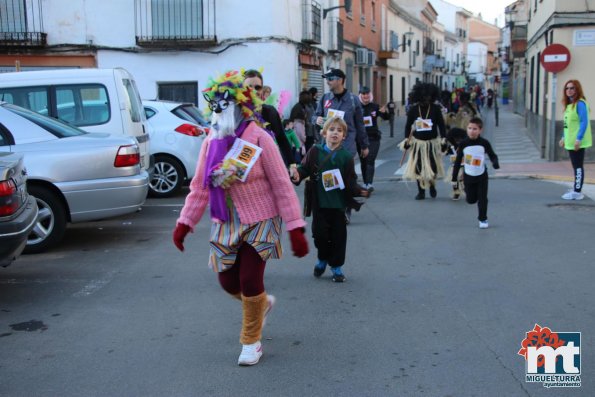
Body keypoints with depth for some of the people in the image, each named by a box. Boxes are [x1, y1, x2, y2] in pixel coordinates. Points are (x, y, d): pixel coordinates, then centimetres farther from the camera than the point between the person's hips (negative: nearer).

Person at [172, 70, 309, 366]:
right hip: (226, 224, 5)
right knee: (228, 281, 7)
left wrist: (296, 230, -17)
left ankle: (251, 341, 19)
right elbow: (200, 186, 6)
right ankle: (262, 303, 42)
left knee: (250, 281, -5)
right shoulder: (211, 142, 0)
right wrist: (184, 223, 3)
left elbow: (282, 185, -15)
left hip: (260, 222, -5)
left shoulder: (259, 139, -15)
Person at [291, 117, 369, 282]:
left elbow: (350, 180, -2)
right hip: (319, 202, 0)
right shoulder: (315, 151, -2)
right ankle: (323, 259, 31)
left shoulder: (346, 156, -3)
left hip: (338, 203, 0)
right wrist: (298, 174, -20)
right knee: (320, 233, 4)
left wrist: (360, 191, -18)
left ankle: (336, 266, 21)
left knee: (338, 235, 5)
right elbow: (304, 167, 1)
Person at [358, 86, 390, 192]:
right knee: (363, 161, 8)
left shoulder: (375, 107, 1)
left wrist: (384, 112, -19)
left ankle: (370, 183, -13)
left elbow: (387, 118, 1)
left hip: (373, 138, -1)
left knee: (370, 161, -9)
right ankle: (365, 183, 17)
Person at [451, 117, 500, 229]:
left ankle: (483, 219, 16)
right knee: (471, 200, 8)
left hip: (482, 176, -1)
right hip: (468, 176, 1)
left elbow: (492, 155, -3)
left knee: (482, 199, 0)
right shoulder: (463, 144, -10)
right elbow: (458, 161, -3)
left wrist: (495, 163, -28)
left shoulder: (484, 143, -12)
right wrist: (454, 177, 0)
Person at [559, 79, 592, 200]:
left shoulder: (580, 104, -14)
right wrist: (564, 137, 21)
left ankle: (577, 192, -3)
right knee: (575, 166, 16)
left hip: (577, 142, -9)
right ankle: (575, 188, 24)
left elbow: (584, 122, -20)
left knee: (578, 166, -6)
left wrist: (578, 139, -24)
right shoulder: (569, 104, 14)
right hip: (570, 141, 9)